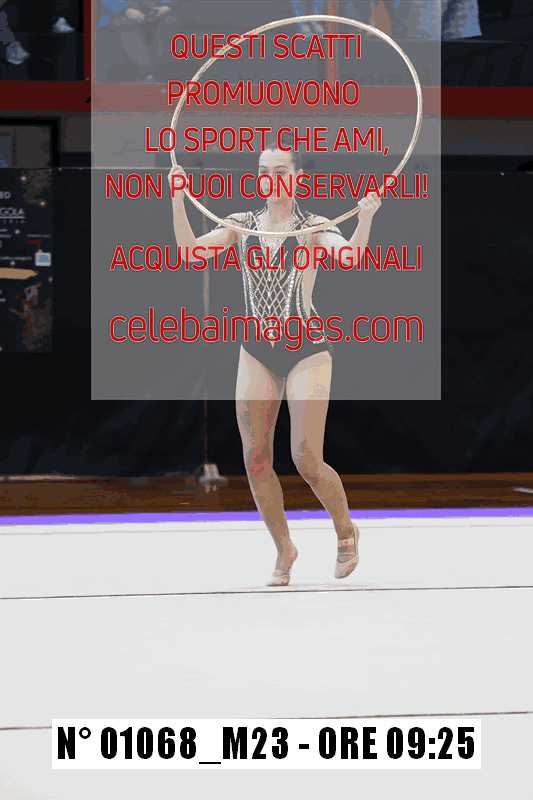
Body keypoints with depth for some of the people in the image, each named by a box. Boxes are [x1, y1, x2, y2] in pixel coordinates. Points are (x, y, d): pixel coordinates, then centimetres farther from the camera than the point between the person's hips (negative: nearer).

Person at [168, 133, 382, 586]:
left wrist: (366, 218, -41)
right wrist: (178, 200, -21)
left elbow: (350, 255, -23)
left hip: (307, 351, -3)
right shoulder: (241, 225, 5)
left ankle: (346, 530, 18)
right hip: (257, 352, 4)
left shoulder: (314, 227, -3)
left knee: (307, 459, -9)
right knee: (256, 460, 1)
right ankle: (284, 549, 19)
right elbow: (190, 249, -8)